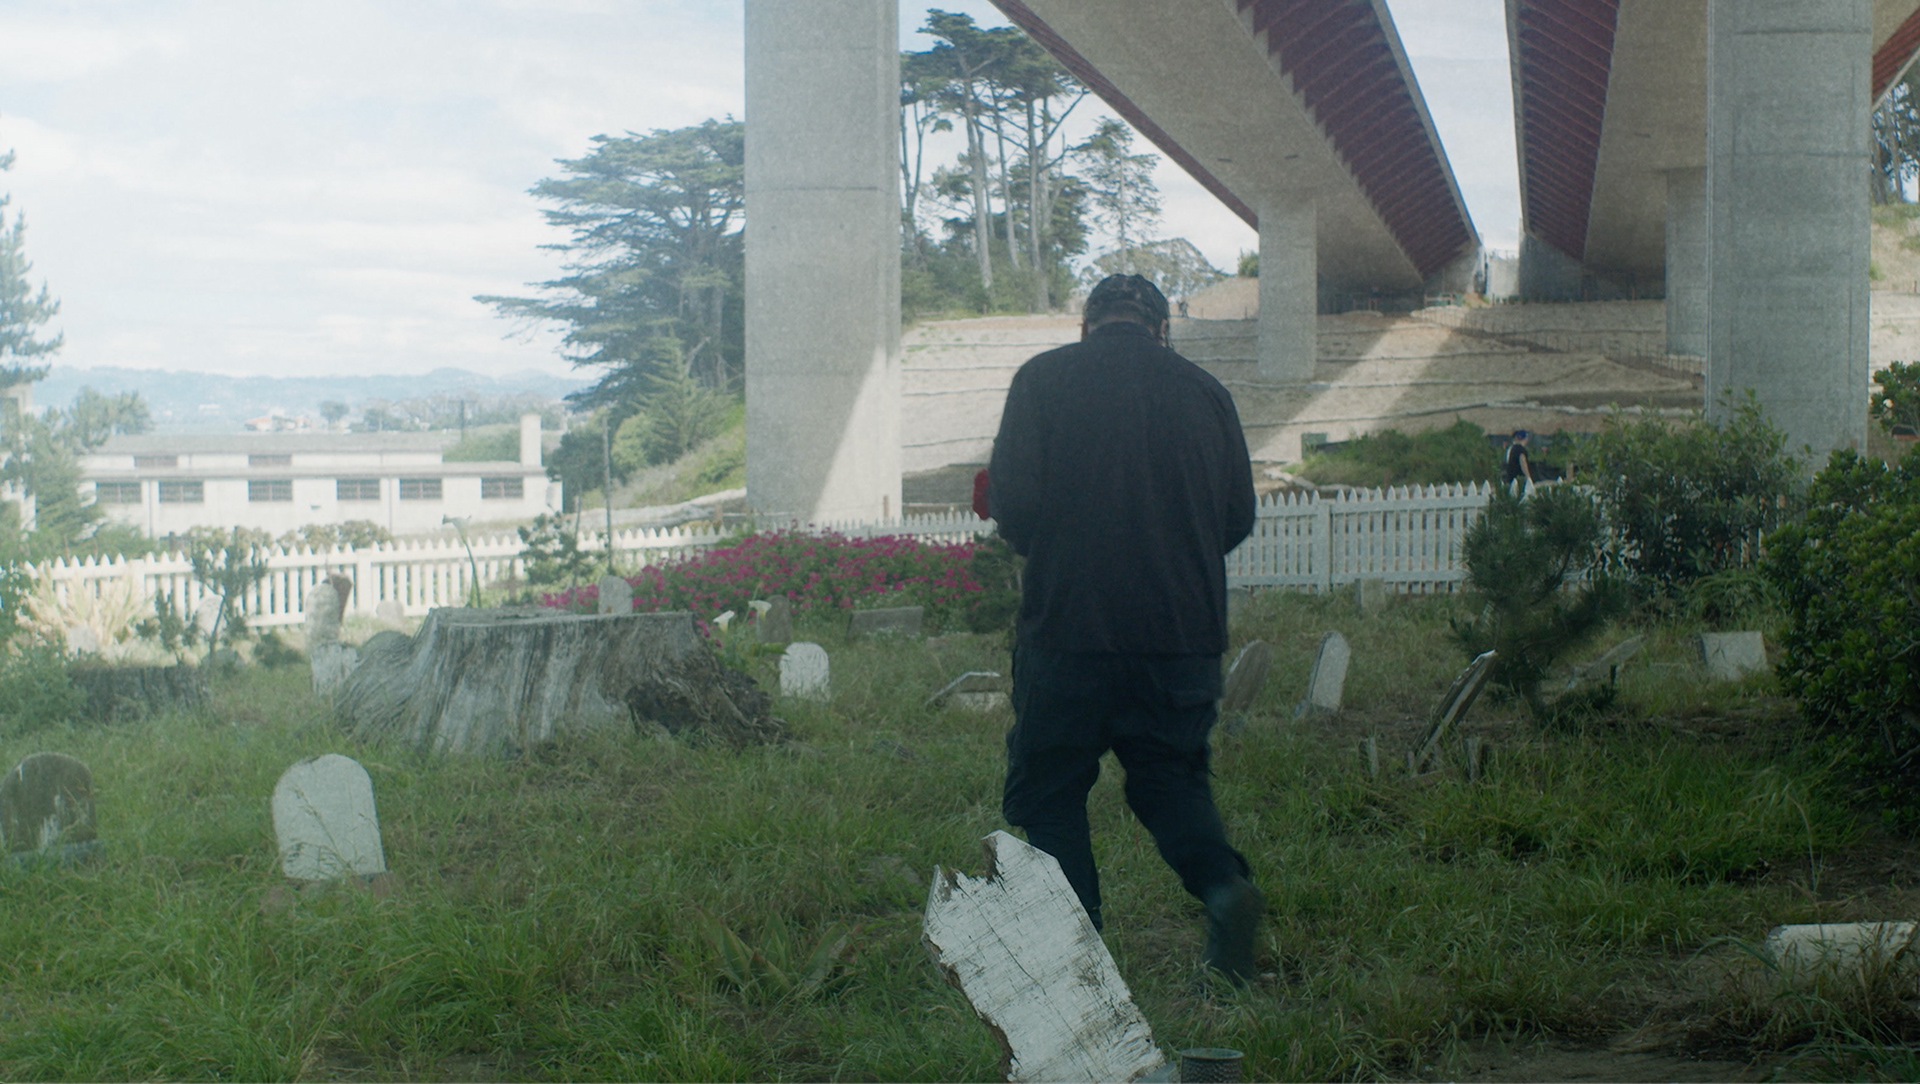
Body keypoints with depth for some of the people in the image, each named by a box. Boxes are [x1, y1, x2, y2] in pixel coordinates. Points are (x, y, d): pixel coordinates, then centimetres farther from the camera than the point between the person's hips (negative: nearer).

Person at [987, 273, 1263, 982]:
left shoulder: (1044, 379, -3)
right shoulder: (1204, 392, 6)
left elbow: (1012, 504, -10)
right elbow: (1238, 519, 10)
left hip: (1069, 625, -3)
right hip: (1185, 627, 3)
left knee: (1049, 790, 9)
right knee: (1171, 776, 18)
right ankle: (1223, 884, -7)